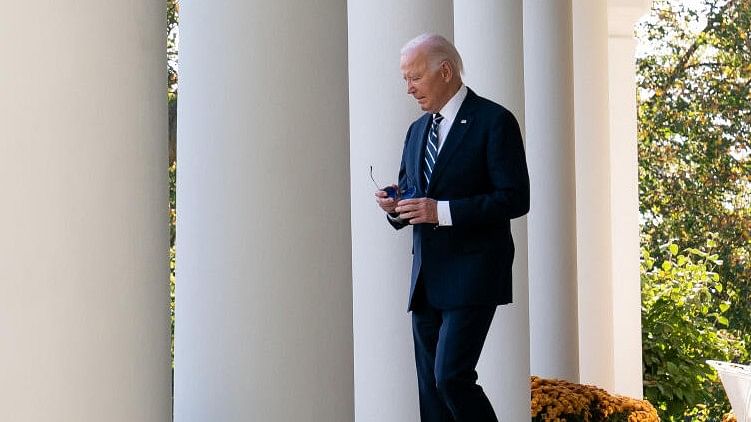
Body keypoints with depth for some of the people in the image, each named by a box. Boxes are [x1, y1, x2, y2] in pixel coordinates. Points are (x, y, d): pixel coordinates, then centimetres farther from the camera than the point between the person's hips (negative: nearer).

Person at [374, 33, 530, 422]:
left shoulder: (494, 121, -6)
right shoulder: (417, 130, 17)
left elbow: (515, 199, -13)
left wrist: (442, 211, -20)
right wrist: (395, 206, -2)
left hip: (472, 275, -7)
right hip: (427, 277, 7)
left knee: (451, 377, -16)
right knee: (430, 386, 7)